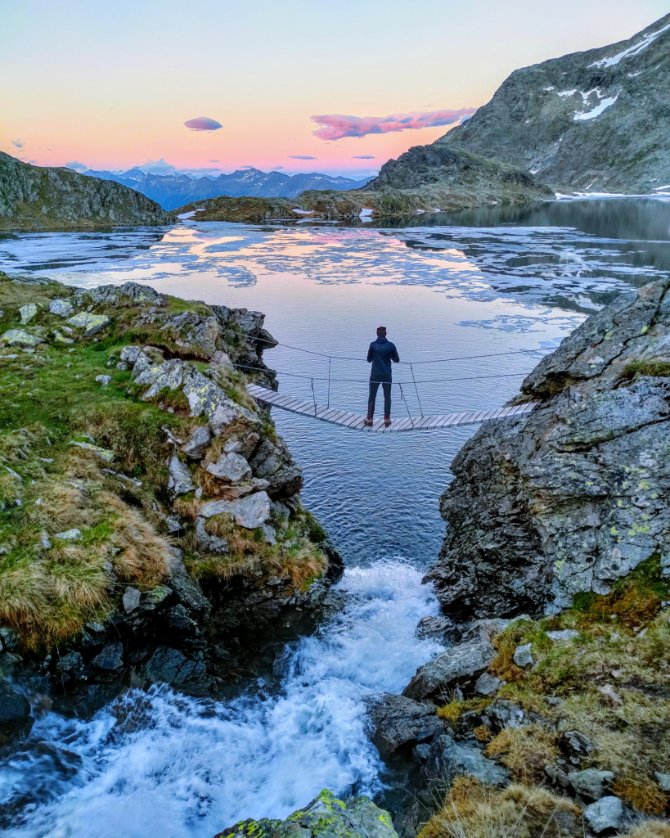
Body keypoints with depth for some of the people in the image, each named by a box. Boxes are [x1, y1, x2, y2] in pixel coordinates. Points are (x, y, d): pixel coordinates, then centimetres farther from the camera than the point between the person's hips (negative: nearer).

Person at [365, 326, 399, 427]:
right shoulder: (391, 345, -5)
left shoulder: (373, 345, -7)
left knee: (372, 397, 8)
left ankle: (369, 419, 5)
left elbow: (369, 360, 1)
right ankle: (387, 419, 8)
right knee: (387, 397, 11)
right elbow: (397, 360, 2)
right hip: (387, 375, 1)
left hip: (375, 375, -1)